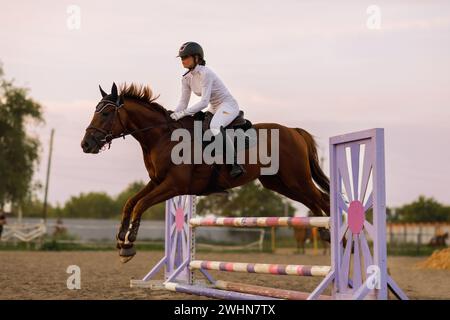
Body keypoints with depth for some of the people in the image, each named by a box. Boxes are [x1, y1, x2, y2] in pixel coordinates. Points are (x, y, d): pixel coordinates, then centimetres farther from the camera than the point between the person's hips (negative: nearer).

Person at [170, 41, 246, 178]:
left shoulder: (205, 74, -23)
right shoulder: (186, 78, 3)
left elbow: (204, 102, -29)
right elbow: (183, 102, 3)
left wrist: (183, 113, -35)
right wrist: (173, 115, -15)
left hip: (229, 105, -10)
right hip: (214, 108, 10)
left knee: (215, 127, -37)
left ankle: (236, 165, -32)